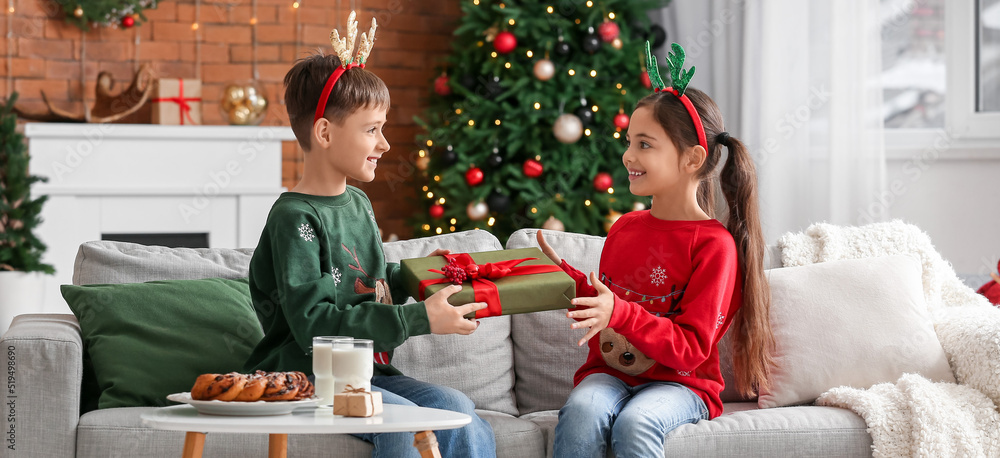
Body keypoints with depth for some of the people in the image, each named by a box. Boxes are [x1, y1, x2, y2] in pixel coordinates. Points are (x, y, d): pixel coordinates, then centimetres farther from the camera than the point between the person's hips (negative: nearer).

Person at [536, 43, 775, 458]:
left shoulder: (714, 244, -9)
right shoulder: (624, 228, 10)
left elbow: (691, 348, -15)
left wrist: (618, 313, -25)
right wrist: (564, 274, 7)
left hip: (679, 383, -4)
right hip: (610, 374, 4)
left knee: (635, 423, -37)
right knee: (581, 412, -30)